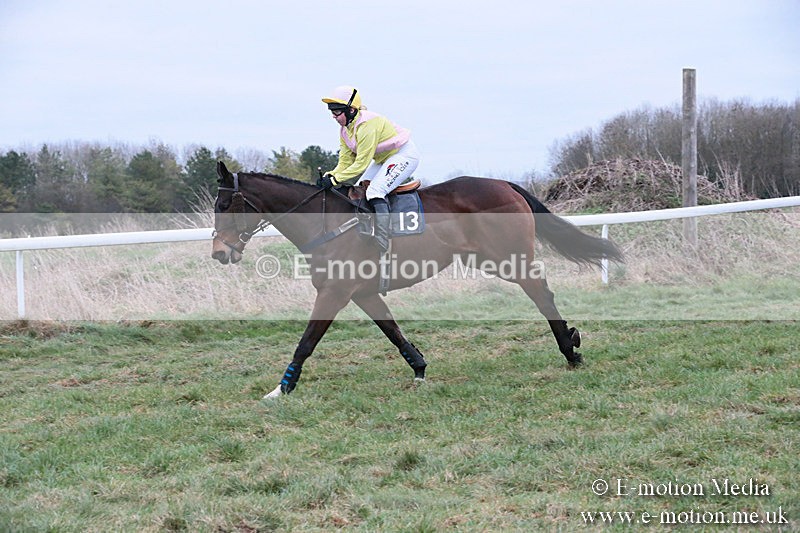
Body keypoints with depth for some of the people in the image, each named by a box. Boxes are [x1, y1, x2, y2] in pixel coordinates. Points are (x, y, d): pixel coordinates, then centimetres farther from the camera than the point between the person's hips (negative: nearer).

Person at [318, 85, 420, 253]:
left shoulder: (367, 125, -30)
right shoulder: (344, 130, -1)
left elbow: (361, 164, -29)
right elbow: (345, 163, 0)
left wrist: (334, 179, -30)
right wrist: (329, 176, -19)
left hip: (404, 155, -10)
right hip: (383, 159, 10)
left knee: (375, 191, -25)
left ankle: (382, 243, -27)